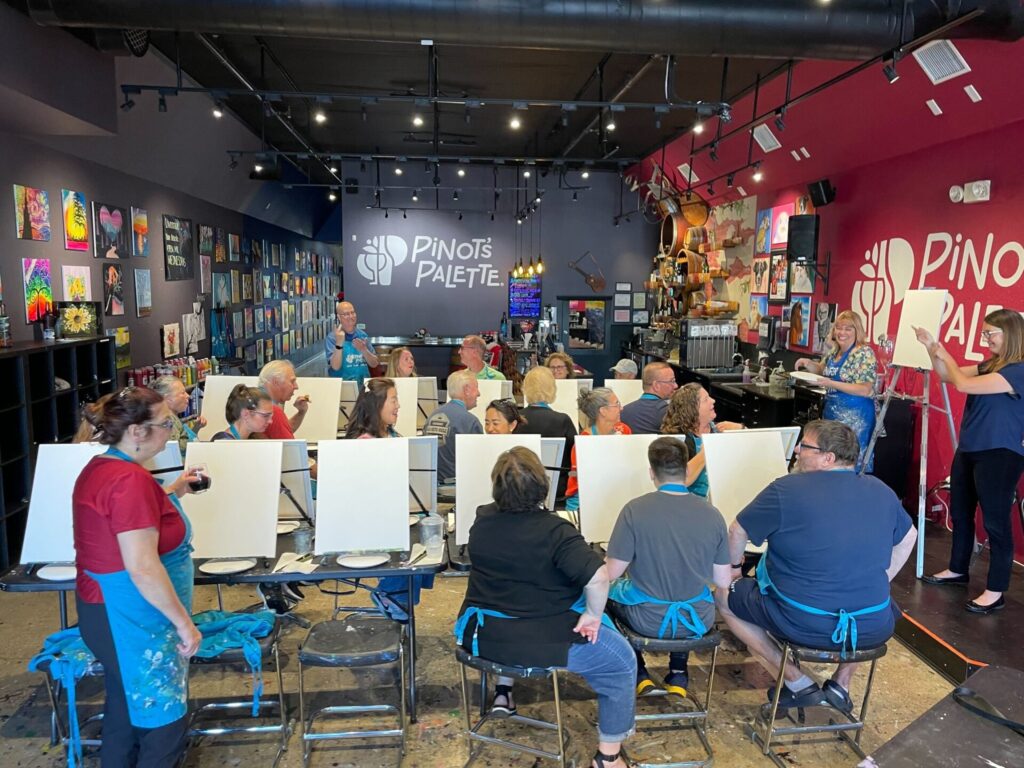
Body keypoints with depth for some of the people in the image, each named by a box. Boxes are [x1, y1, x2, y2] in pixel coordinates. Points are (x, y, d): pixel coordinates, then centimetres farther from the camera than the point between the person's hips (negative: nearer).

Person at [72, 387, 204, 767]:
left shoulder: (100, 467, 6)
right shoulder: (130, 479, -25)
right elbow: (143, 568, -28)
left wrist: (174, 490, 19)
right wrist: (183, 622, -21)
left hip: (106, 611, 10)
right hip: (132, 619, -10)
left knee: (125, 713, 24)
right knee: (164, 720, 6)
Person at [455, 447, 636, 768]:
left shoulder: (482, 519, -2)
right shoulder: (555, 531, -21)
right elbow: (598, 576, -30)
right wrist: (594, 616, -15)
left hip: (480, 637, 6)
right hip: (539, 644, -6)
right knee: (621, 659, 13)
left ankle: (503, 691, 38)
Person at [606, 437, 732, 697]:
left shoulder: (635, 510, -19)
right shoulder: (711, 514, -10)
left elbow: (611, 573, -14)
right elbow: (723, 582, -4)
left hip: (648, 621, -3)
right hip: (697, 622, 3)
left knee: (608, 589, 29)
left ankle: (639, 675, 30)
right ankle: (678, 675, 35)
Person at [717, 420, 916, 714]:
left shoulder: (786, 490, -12)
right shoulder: (882, 492, 2)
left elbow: (737, 532, -1)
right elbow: (908, 537, 21)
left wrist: (734, 566, 17)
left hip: (804, 626, -5)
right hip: (873, 630, 5)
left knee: (723, 597, 16)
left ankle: (798, 684, 15)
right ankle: (841, 684, 29)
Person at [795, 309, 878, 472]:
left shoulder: (864, 353, -13)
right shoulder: (835, 351, 9)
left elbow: (865, 390, -20)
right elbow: (822, 370, 26)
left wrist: (831, 384, -24)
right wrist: (808, 363, 4)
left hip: (854, 416, -7)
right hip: (832, 412, 7)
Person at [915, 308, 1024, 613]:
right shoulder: (990, 365, 8)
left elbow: (963, 384, -24)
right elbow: (948, 376, 15)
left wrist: (945, 355, -8)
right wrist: (932, 348, 2)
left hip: (999, 456, -9)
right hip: (969, 450, 9)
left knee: (995, 521, -2)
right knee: (960, 512, 18)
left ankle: (995, 591, 8)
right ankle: (957, 569, 34)